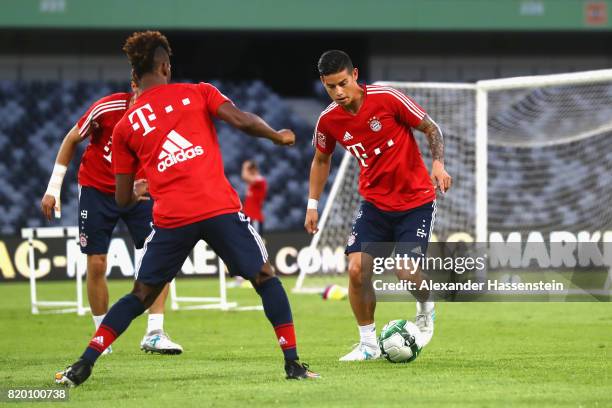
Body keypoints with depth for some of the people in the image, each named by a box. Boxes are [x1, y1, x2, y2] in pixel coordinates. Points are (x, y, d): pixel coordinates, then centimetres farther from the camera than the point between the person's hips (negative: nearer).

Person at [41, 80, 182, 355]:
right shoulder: (107, 108, -22)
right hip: (97, 189, -1)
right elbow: (72, 140, -5)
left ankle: (154, 333, -8)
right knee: (96, 265, -1)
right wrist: (53, 189, -3)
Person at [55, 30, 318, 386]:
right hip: (221, 209, -2)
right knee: (266, 279, 12)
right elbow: (241, 120, -7)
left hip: (171, 220, 2)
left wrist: (137, 194, 39)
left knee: (140, 296, 15)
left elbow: (123, 199, 15)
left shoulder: (125, 127, 13)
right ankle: (293, 362, 5)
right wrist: (278, 136, 12)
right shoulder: (198, 93, 8)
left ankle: (83, 366, 9)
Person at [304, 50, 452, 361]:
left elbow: (431, 129, -6)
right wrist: (312, 204, 10)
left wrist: (438, 164, -21)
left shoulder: (387, 99, -18)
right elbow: (321, 160, 15)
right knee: (357, 270, -12)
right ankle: (368, 344, 6)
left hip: (416, 200, -4)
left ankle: (425, 309, 22)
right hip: (374, 203, 4)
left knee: (406, 272, -14)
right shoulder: (328, 120, -6)